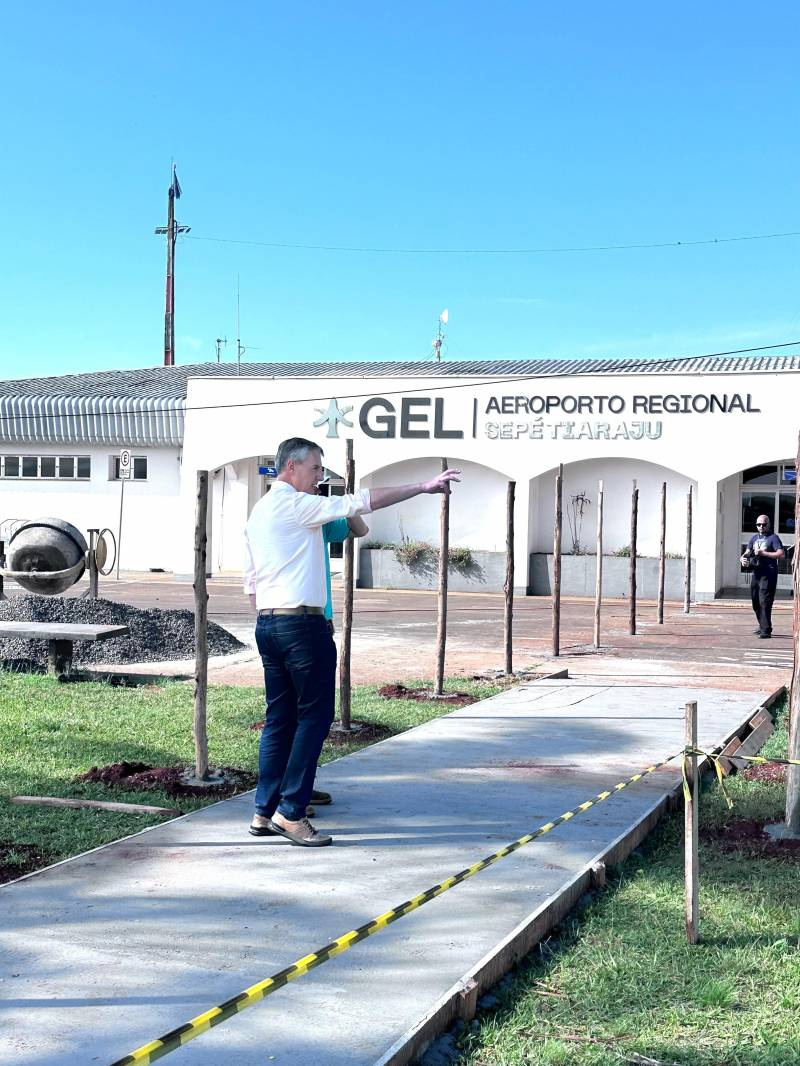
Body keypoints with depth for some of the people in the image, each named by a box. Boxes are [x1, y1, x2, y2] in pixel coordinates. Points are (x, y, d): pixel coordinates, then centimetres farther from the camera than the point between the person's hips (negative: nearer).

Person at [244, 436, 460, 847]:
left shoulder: (258, 512, 17)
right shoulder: (295, 505, -10)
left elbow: (251, 579, 19)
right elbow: (361, 503, -16)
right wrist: (423, 486, -14)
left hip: (267, 624, 9)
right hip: (301, 624, -9)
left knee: (279, 718, 12)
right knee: (314, 717, -3)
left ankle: (264, 812, 13)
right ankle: (291, 811, -3)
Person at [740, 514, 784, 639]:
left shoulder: (773, 537, -3)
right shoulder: (754, 537, 17)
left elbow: (781, 554, -14)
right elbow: (747, 552, 17)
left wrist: (763, 553, -17)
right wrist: (743, 558, -6)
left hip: (768, 575, -7)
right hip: (755, 573, 7)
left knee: (764, 602, -12)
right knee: (756, 602, 13)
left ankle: (766, 631, -12)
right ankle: (762, 626, 28)